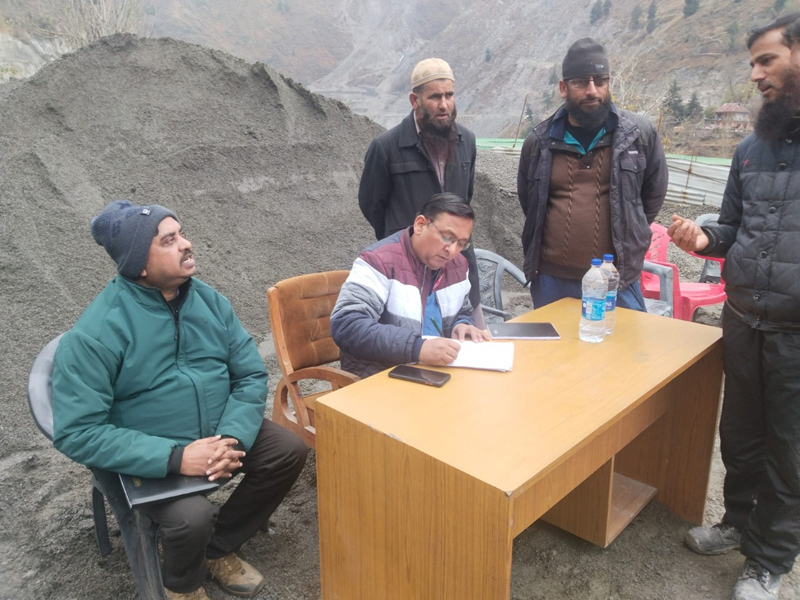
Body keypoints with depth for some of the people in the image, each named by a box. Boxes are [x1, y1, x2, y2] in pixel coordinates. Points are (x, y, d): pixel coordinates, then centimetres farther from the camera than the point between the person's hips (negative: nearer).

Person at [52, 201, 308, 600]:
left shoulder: (209, 300, -5)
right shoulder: (95, 333, -21)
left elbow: (250, 376, -3)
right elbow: (76, 432, -22)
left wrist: (231, 438, -21)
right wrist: (175, 458, -29)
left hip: (218, 432, 6)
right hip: (147, 455, -5)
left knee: (289, 451, -9)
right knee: (193, 517, -28)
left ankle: (219, 549, 13)